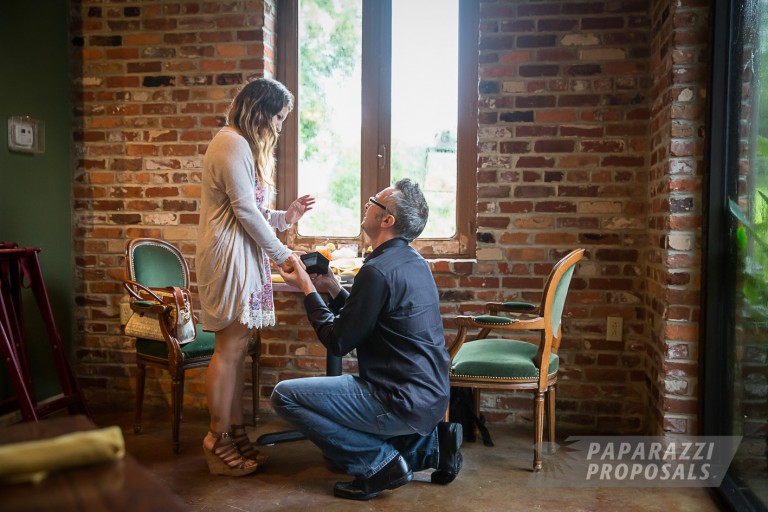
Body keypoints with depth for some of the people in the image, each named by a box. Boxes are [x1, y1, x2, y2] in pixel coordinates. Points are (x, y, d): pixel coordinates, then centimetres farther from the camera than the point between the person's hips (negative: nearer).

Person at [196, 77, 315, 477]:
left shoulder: (244, 146, 23)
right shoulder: (232, 144, -11)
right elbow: (246, 212, -15)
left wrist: (285, 217, 12)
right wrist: (282, 255, -9)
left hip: (242, 256, 10)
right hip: (228, 255, -10)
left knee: (237, 347, 10)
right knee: (229, 348, -6)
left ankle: (235, 432, 17)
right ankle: (218, 443, 4)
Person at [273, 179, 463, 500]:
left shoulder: (379, 270, -21)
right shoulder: (413, 262, 9)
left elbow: (337, 343, -15)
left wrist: (307, 289, -4)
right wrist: (333, 289, 8)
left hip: (404, 401, -10)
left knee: (284, 396, -7)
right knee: (338, 448, 29)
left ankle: (381, 461, -4)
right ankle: (431, 443, 15)